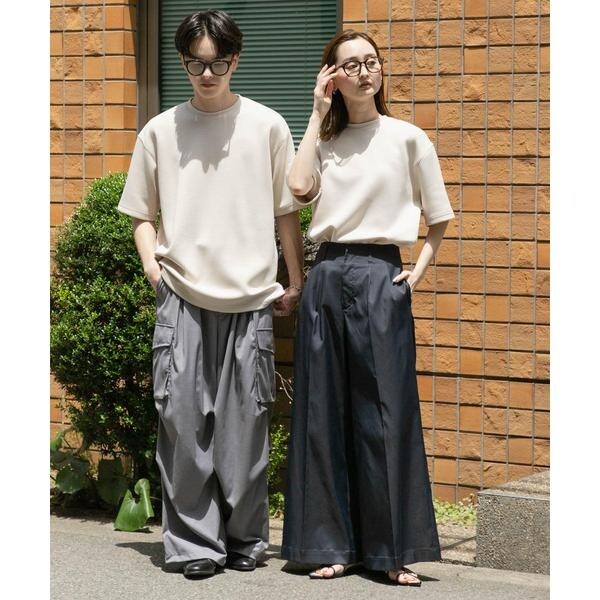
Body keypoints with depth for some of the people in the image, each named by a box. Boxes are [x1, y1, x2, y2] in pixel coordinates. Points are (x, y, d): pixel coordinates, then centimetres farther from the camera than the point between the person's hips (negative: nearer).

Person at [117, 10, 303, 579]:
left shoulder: (266, 126, 5)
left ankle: (245, 538, 14)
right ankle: (193, 543, 3)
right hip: (182, 297, 0)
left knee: (245, 424, 2)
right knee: (183, 420, -4)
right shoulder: (160, 131, 7)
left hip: (250, 298, 0)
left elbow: (286, 210, 10)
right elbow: (143, 212, 14)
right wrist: (149, 258, -3)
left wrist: (295, 281, 9)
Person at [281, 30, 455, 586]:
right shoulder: (324, 141, 12)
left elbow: (439, 217, 9)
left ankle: (395, 549, 1)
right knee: (324, 412, 3)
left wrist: (419, 270, -3)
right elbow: (299, 188, -9)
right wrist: (319, 116, -1)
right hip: (326, 275, 4)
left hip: (379, 276, -3)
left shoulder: (407, 139, 3)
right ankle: (334, 544, 10)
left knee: (385, 413, -4)